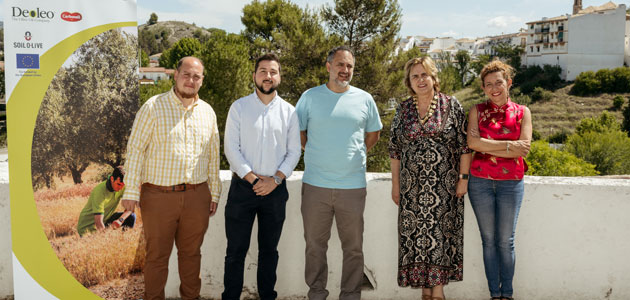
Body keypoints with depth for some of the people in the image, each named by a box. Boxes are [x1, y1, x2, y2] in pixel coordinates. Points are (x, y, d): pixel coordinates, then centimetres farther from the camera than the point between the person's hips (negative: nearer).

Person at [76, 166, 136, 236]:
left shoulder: (123, 187, -10)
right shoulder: (100, 190, -28)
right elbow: (98, 222, -32)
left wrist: (120, 220, -29)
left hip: (106, 220, 6)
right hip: (87, 227, -6)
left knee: (131, 216, -11)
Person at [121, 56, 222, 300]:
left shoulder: (207, 112, 9)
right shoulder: (154, 106, -3)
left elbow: (213, 156, 14)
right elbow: (135, 149, -5)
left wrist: (214, 193, 12)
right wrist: (131, 191, -9)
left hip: (197, 196, 3)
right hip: (159, 195, -3)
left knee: (191, 253, 14)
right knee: (157, 255, 7)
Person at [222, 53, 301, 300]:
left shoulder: (289, 111, 5)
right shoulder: (239, 107, 1)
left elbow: (294, 151, 4)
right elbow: (231, 148, -4)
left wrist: (275, 179, -9)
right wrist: (253, 178, -11)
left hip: (275, 189, 2)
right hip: (242, 187, -1)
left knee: (269, 250, 13)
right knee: (236, 250, 4)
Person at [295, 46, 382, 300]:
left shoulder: (364, 99, 6)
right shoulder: (310, 97, 4)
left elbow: (373, 134, 19)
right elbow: (298, 132, 12)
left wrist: (355, 155, 11)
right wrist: (317, 155, 7)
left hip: (353, 186, 1)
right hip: (315, 185, 0)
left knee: (354, 248, 7)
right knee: (315, 245, 9)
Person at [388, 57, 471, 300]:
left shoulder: (451, 105, 0)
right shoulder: (402, 110, 7)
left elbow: (464, 145, 0)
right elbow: (395, 149, 9)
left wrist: (463, 177, -5)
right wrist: (395, 183, 6)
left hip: (444, 186, -2)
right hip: (412, 186, 2)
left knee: (441, 233, 0)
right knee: (415, 235, 3)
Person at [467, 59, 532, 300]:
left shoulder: (522, 113, 3)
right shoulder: (477, 111, 4)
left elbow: (522, 150, -9)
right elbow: (472, 142, -13)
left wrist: (487, 147, -12)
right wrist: (508, 146, -15)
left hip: (511, 182, 0)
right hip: (480, 181, 1)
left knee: (506, 241, 5)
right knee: (489, 240, 7)